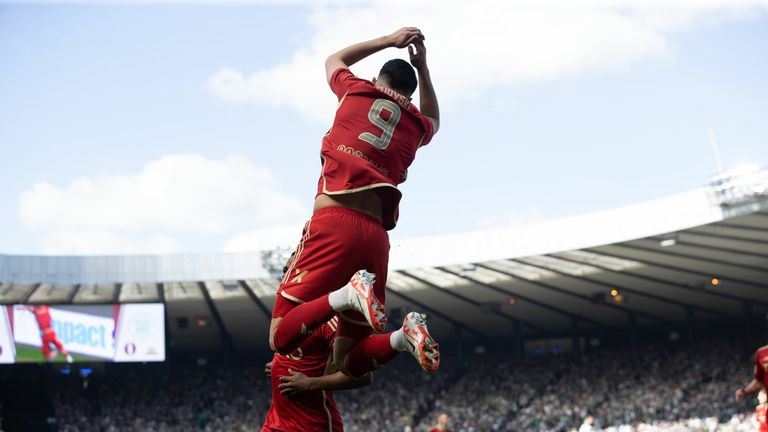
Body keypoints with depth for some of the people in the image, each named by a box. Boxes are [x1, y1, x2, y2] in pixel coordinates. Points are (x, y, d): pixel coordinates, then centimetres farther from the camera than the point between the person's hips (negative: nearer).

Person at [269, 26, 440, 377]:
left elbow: (334, 60, 37)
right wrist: (422, 67, 40)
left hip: (332, 224, -4)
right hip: (375, 236, 4)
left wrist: (388, 41, 37)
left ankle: (347, 294, -29)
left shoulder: (357, 92, 12)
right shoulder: (415, 126, 19)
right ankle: (405, 336, -17)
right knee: (348, 363, 13)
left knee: (281, 339, -4)